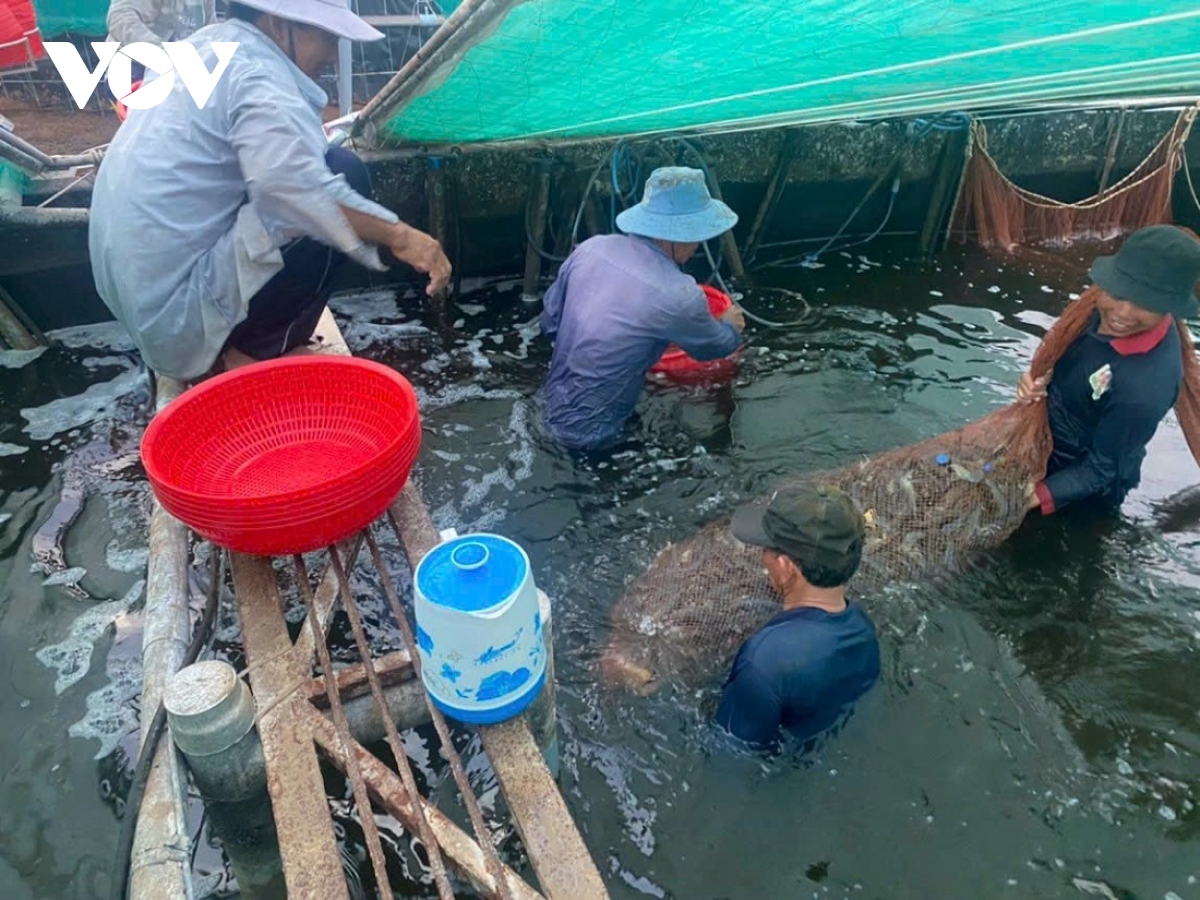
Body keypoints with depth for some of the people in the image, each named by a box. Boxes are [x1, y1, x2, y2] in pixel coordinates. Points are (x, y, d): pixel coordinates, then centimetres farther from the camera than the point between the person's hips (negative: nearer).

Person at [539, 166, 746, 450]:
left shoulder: (591, 247, -6)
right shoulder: (678, 294, -22)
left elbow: (549, 322, 6)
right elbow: (713, 346, 0)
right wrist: (731, 327, 23)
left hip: (555, 404, 7)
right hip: (587, 432, -7)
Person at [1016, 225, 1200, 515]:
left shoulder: (1144, 388, -39)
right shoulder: (1111, 310, -17)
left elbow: (1101, 470, -27)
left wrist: (1034, 497, -35)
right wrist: (1040, 378, -17)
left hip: (1085, 485, -6)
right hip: (1054, 440, 7)